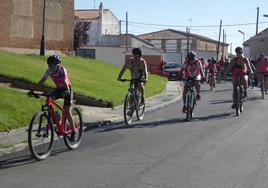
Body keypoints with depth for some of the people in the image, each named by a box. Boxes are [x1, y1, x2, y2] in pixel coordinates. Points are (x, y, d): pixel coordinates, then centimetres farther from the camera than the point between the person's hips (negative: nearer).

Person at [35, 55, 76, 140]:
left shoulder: (62, 70, -29)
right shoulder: (49, 71, -16)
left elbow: (65, 82, -42)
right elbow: (42, 81, -20)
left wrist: (66, 91, -60)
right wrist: (34, 90, -33)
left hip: (67, 89, -5)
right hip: (59, 89, 6)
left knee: (67, 111, -10)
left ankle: (73, 131, 3)